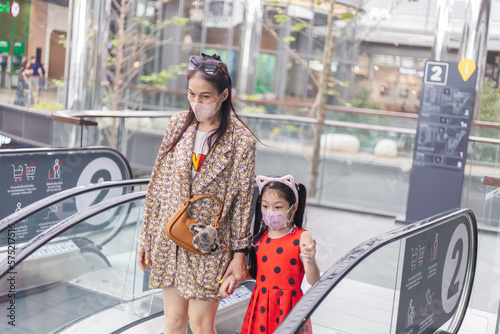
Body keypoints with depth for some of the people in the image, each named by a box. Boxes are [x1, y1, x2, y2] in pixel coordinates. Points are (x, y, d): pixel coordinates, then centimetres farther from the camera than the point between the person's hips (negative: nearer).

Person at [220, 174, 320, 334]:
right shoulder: (261, 236, 4)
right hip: (260, 305, 5)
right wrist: (234, 277, 2)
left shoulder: (301, 237, -11)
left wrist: (310, 261, -36)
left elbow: (313, 281, -17)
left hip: (287, 308, -4)